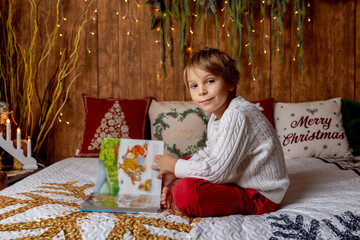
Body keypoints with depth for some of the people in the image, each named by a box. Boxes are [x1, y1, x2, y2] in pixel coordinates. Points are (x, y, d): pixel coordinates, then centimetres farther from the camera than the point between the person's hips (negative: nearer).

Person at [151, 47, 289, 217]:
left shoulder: (237, 115, -25)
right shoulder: (217, 115, 8)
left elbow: (215, 170, -26)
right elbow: (209, 152, 17)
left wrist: (175, 166, -11)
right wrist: (174, 174, 5)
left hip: (260, 196, -10)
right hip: (238, 180, 10)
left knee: (185, 191, -29)